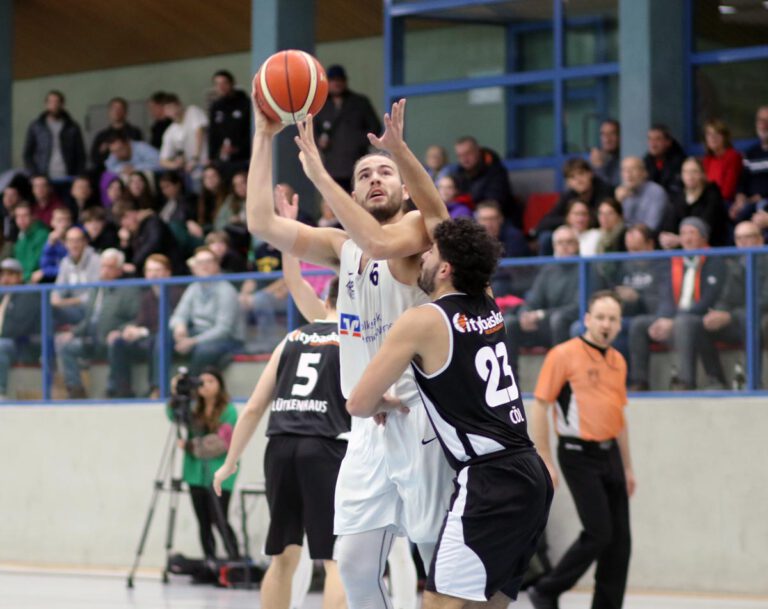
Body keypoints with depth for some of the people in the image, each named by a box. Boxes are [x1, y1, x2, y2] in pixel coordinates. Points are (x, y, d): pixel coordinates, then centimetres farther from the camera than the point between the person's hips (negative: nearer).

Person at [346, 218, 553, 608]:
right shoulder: (489, 308, 12)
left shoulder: (422, 321, -8)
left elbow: (359, 404, -3)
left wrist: (388, 404, 17)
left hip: (489, 482, -9)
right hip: (530, 475, 9)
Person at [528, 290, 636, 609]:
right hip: (579, 454, -7)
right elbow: (539, 407, -9)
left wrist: (628, 466, 21)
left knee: (620, 539, 4)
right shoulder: (563, 355, -8)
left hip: (610, 454, 7)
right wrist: (546, 463, -13)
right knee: (598, 533, -11)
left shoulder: (618, 362, 13)